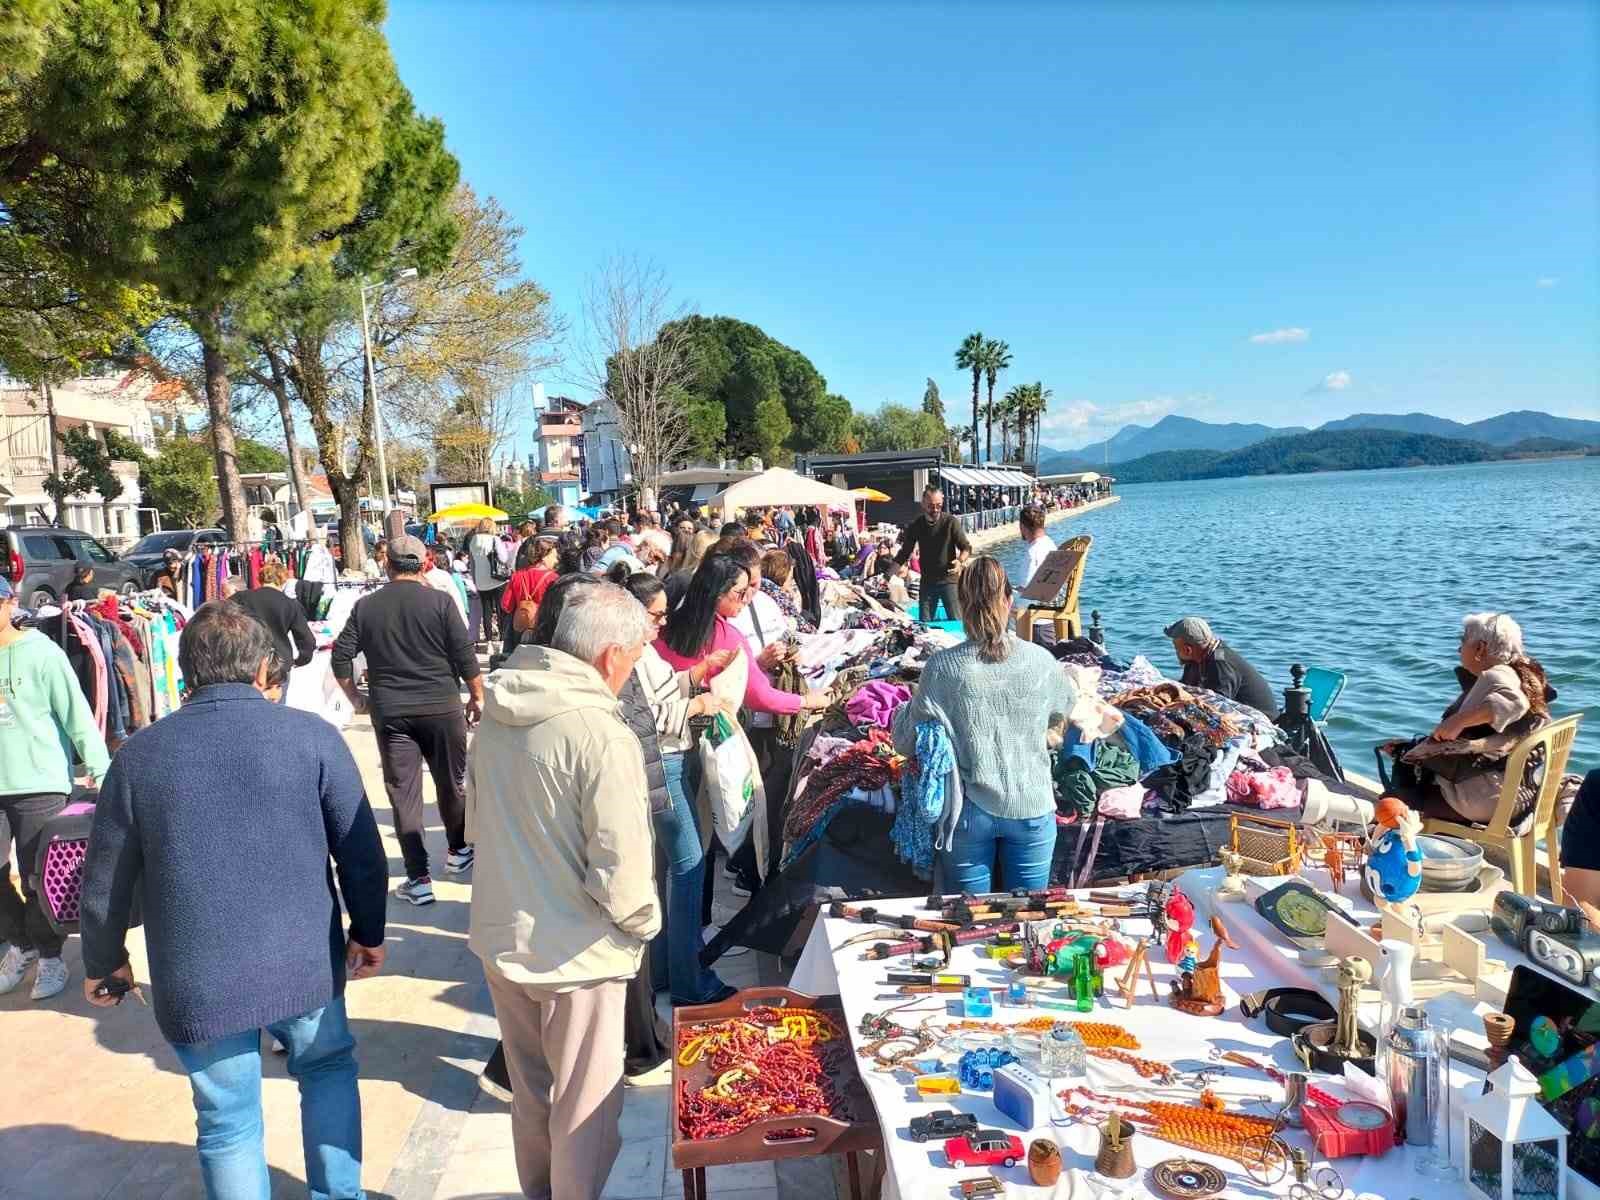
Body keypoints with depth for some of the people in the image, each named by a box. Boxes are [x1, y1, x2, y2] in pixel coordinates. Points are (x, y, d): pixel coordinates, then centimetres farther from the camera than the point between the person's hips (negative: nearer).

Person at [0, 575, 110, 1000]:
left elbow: (77, 715, -9)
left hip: (40, 783, -4)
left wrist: (101, 772, -12)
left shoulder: (41, 653, -8)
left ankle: (49, 955, 21)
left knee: (38, 877, 3)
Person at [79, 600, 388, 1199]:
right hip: (303, 963, 0)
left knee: (229, 1123, 16)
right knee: (328, 1070, 25)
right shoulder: (312, 735, -9)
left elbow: (105, 880, 4)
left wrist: (103, 962, 22)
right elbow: (361, 851, -6)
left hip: (198, 981, 1)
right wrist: (368, 931, 10)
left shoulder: (139, 754, -4)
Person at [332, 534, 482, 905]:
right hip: (441, 708, -1)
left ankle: (418, 879, 6)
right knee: (451, 784, 17)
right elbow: (465, 657, -7)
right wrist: (477, 696, 6)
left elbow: (341, 658, 2)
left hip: (389, 712, 1)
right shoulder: (440, 601, -7)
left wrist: (355, 697, 17)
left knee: (403, 793, 6)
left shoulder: (366, 606, 1)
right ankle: (458, 852, 35)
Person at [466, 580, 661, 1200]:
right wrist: (644, 922, -5)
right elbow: (620, 865, -24)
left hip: (500, 936, 8)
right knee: (585, 1105, 13)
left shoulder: (497, 713, -1)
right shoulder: (602, 735, -25)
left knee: (531, 1090, 26)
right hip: (573, 952, -8)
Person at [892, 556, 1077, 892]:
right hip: (1031, 808, 1)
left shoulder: (942, 667, -15)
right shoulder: (1040, 660, -10)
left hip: (969, 813, -1)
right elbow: (1068, 702, 13)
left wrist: (904, 709, 12)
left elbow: (907, 743, -8)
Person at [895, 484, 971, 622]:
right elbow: (904, 553, 8)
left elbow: (966, 548, -5)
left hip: (948, 580, -3)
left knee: (956, 621, -6)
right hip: (927, 582, 3)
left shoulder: (951, 522, -8)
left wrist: (960, 561, -27)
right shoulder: (916, 525, 2)